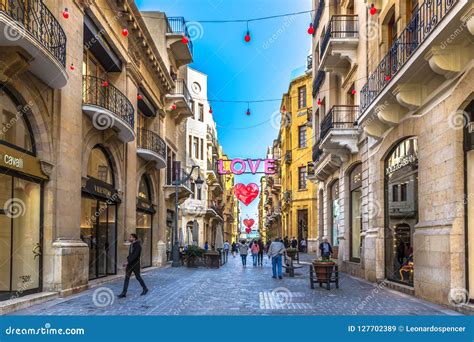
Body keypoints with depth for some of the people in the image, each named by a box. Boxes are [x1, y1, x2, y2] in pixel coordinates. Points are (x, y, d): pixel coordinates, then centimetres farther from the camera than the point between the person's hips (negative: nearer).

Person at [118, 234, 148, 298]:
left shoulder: (138, 245, -16)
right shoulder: (131, 245, 10)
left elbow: (135, 255, -25)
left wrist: (128, 261, -29)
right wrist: (127, 261, 13)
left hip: (135, 264, -7)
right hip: (129, 264, 7)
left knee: (138, 277, 6)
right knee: (127, 277, -1)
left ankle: (145, 289, 26)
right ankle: (124, 293, -4)